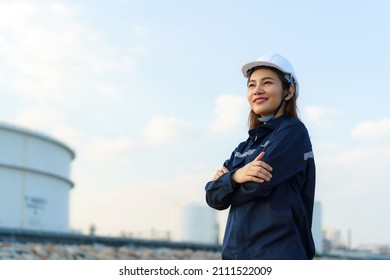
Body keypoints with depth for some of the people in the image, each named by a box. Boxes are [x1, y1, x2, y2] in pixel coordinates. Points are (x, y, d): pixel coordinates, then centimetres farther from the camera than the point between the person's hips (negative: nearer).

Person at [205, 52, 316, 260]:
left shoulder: (293, 131, -2)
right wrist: (235, 177, -10)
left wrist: (224, 180, 5)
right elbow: (213, 197, 10)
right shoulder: (245, 147, 19)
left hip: (278, 254, -7)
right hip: (236, 254, 7)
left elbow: (257, 185, -14)